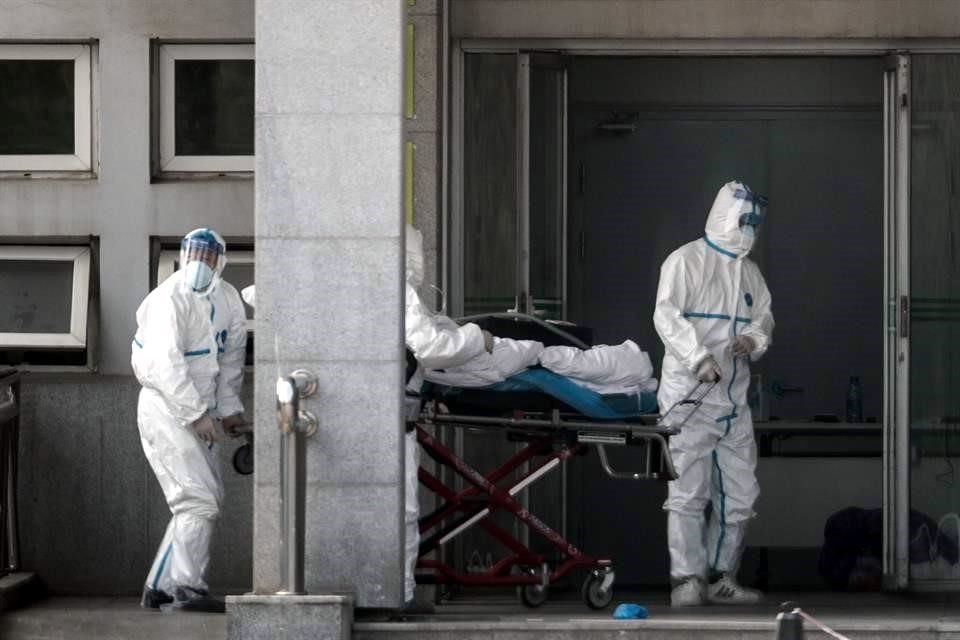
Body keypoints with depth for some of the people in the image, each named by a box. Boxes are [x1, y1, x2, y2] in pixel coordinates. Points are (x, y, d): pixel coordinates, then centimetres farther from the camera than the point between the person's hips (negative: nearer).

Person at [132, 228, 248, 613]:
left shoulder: (227, 300, 6)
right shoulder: (169, 299, -18)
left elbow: (231, 357, 17)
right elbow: (166, 364, -26)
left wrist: (229, 407, 13)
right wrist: (196, 415, -30)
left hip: (199, 412, 9)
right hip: (165, 409, -9)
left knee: (209, 498, 12)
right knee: (198, 498, -16)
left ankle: (160, 587, 17)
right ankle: (188, 588, -16)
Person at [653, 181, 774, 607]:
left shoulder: (748, 272, 18)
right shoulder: (687, 261, -5)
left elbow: (764, 316, 18)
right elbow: (667, 316, -15)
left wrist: (754, 338, -6)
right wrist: (698, 358, -27)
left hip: (733, 400, 8)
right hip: (688, 395, -7)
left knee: (739, 492, 8)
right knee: (688, 491, -8)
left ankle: (721, 577, 17)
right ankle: (687, 579, -8)